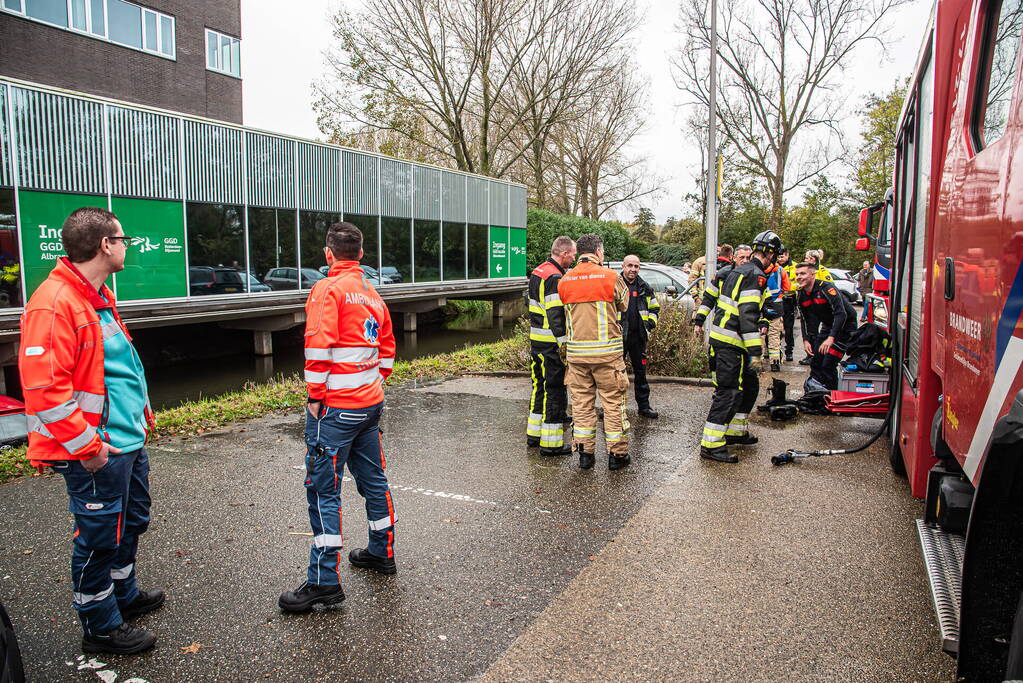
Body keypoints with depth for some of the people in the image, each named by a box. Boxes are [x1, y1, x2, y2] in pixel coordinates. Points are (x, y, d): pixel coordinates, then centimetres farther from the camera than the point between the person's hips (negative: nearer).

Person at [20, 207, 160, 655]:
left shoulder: (100, 297, 12)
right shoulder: (54, 304, -21)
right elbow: (44, 388, -25)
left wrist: (141, 410, 19)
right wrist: (87, 446, -20)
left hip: (129, 441, 10)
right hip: (96, 454, -10)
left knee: (131, 523, 23)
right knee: (98, 537, 6)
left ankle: (123, 595, 44)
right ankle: (101, 627, 23)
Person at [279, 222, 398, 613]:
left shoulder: (328, 289, -10)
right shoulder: (371, 291, 14)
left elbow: (319, 346, -20)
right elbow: (387, 348, 18)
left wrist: (315, 395, -12)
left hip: (335, 406, -8)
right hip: (370, 403, 8)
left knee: (322, 490, -3)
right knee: (373, 478, 18)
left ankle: (324, 582, 2)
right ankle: (382, 553, 32)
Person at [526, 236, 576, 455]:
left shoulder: (538, 272, 15)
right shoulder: (555, 278, -17)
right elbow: (556, 315, -22)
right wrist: (564, 344, -20)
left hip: (536, 340, 10)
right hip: (551, 344, -10)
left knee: (540, 386, 18)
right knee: (555, 390, -3)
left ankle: (534, 434, 27)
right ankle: (551, 442, 2)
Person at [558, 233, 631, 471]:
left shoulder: (565, 280, 4)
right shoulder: (610, 276, -7)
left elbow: (565, 313, 10)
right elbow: (624, 305, 6)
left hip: (576, 351, 4)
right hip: (607, 351, -3)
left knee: (582, 403, 11)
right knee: (613, 402, 7)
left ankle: (585, 453, 17)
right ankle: (617, 454, 14)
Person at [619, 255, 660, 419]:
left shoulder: (645, 288, 11)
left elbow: (655, 307, 22)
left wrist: (651, 322, 6)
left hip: (638, 336, 4)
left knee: (641, 371, 11)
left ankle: (644, 406, 20)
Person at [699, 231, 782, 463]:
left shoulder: (739, 271, 18)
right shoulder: (756, 275, -13)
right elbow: (748, 315, -21)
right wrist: (756, 352, -22)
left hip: (720, 338, 10)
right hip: (732, 343, -10)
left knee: (749, 385, 20)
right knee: (729, 392, -8)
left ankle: (736, 431, 29)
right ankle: (711, 444, -6)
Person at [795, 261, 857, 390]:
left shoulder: (826, 288, -25)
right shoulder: (801, 295, -1)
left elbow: (841, 314, -33)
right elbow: (805, 320, 9)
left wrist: (831, 338, -40)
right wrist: (806, 340, -2)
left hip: (845, 326, -8)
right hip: (827, 326, 8)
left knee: (828, 365, -14)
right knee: (815, 362, 6)